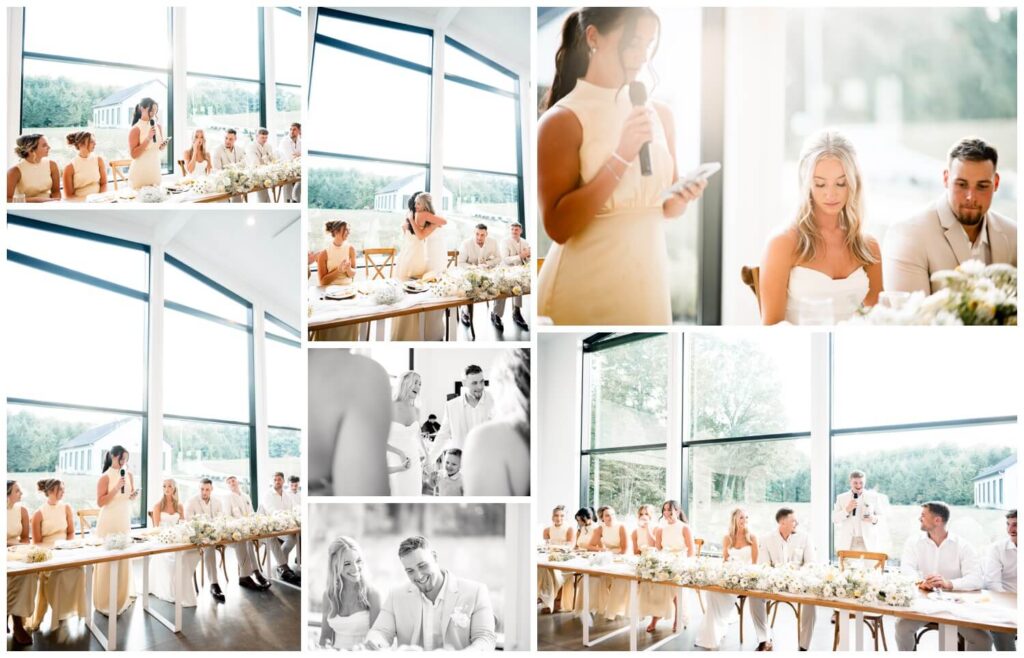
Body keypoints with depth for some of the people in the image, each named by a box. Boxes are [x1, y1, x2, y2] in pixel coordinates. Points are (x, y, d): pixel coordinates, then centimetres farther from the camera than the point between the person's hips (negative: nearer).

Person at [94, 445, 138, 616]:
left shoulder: (129, 475, 6)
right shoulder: (105, 477, -11)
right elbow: (100, 502, -14)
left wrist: (134, 495, -5)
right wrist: (116, 488, -22)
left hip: (125, 521, 6)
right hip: (109, 522, -6)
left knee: (124, 558, 10)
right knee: (107, 559, -3)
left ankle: (122, 598, 22)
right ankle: (105, 601, 4)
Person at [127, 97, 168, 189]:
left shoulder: (158, 127, 7)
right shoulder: (136, 129, -10)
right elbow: (133, 154, -16)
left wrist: (162, 147, -3)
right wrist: (148, 138, -21)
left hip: (155, 170, 6)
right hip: (140, 172, -5)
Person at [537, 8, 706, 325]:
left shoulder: (660, 114, 6)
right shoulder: (562, 120, -11)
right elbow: (558, 225, -18)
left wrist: (681, 198, -6)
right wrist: (620, 157, -22)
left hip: (648, 278, 5)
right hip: (587, 287, -5)